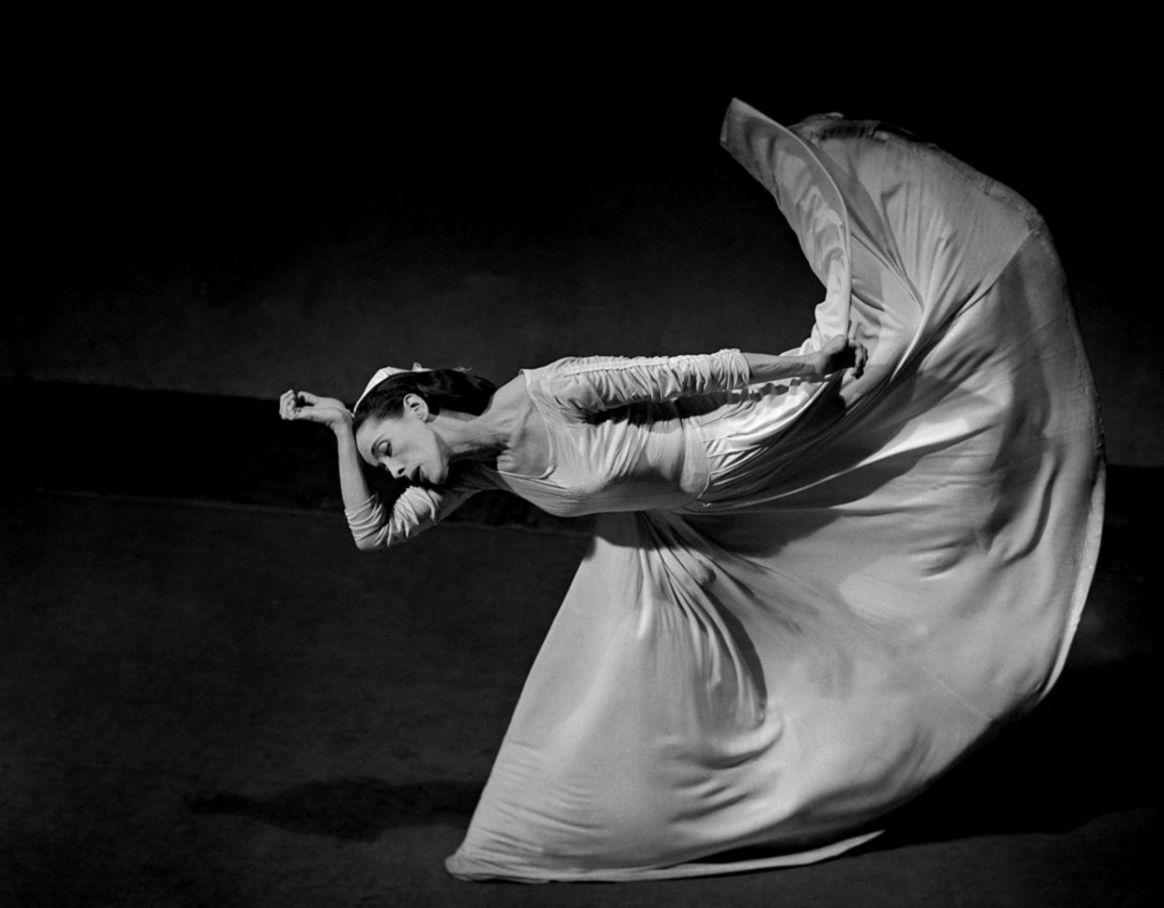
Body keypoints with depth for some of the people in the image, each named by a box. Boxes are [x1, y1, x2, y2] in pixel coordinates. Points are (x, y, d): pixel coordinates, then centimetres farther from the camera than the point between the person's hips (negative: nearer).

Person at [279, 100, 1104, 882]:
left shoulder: (543, 397, -30)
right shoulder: (478, 469, -6)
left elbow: (684, 376, -26)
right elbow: (374, 532, 1)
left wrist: (800, 362, -23)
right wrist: (339, 431, -5)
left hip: (723, 463, -7)